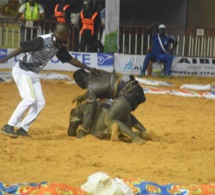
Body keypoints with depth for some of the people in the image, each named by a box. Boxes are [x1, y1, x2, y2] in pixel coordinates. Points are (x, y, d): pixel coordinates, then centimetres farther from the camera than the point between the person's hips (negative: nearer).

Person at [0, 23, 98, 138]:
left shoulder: (59, 46, 2)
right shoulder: (42, 41, -24)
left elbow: (69, 59, 16)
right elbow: (21, 48, -24)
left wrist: (88, 68, 19)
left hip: (33, 74, 9)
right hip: (22, 71, -9)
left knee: (40, 102, 2)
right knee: (29, 99, -21)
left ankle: (23, 128, 5)